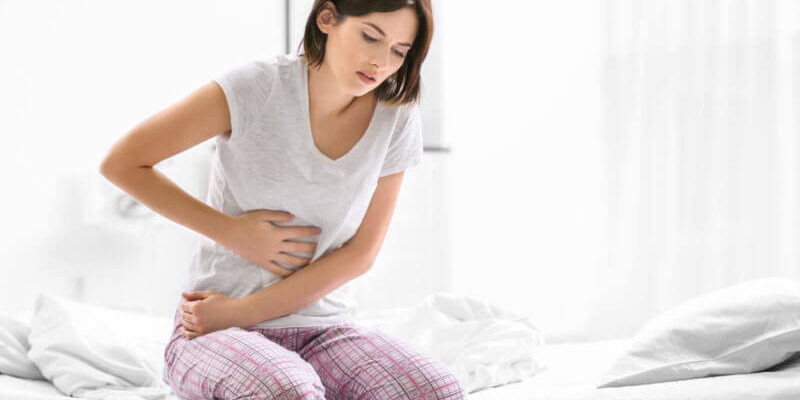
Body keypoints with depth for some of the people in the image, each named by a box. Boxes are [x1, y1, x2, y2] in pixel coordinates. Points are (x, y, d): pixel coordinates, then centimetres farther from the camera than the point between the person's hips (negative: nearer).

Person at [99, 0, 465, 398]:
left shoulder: (397, 116, -3)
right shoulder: (258, 86, -13)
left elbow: (360, 253, -3)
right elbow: (121, 163, -9)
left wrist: (239, 311, -11)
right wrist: (235, 232, -11)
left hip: (324, 328, 4)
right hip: (217, 331, -3)